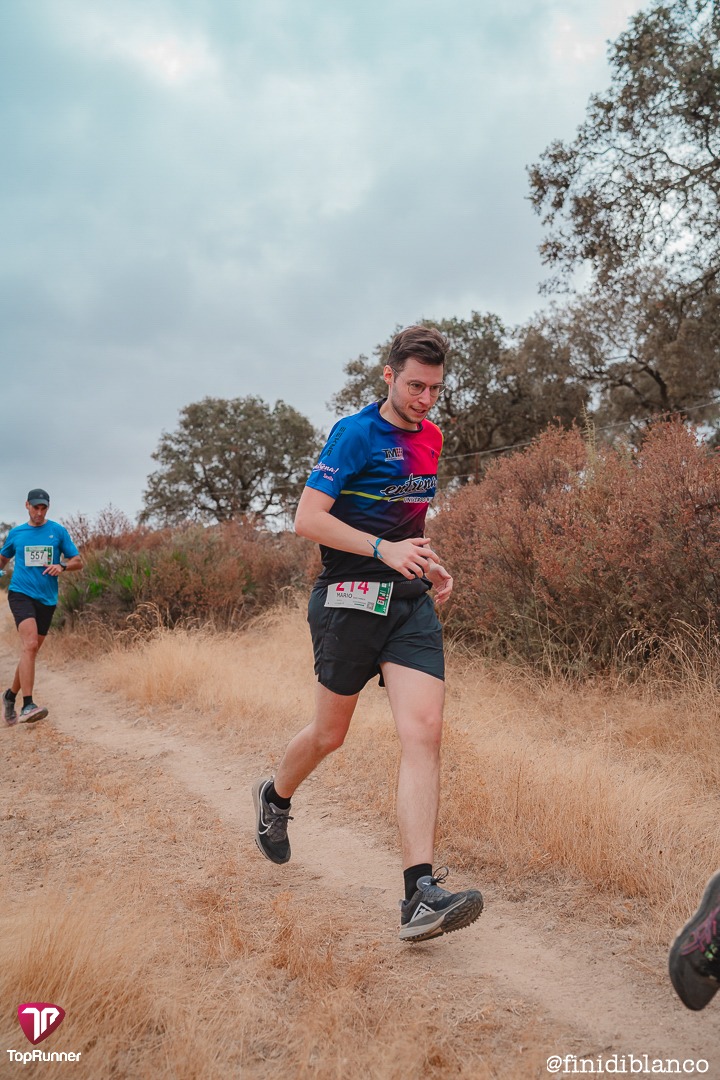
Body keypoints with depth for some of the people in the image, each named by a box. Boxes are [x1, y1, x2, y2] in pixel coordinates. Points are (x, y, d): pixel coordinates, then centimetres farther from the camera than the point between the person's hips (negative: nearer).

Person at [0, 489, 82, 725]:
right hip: (21, 593, -2)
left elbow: (78, 561, 7)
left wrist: (62, 566, -13)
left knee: (30, 650, 10)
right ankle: (27, 706, -25)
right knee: (30, 644, -22)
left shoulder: (58, 531, 7)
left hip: (47, 598, 2)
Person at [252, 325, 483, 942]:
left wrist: (430, 564, 12)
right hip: (352, 598, -5)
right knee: (330, 734, 10)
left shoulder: (430, 438, 14)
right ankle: (275, 798, 42)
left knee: (424, 732, -10)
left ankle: (421, 895, -8)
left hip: (411, 602, 5)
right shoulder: (356, 433, -9)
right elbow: (308, 518, -15)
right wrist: (385, 550, -24)